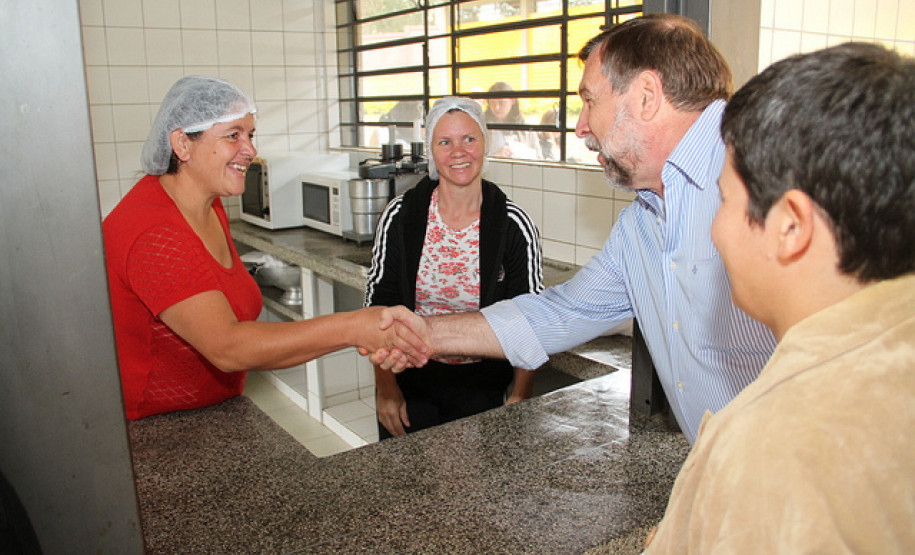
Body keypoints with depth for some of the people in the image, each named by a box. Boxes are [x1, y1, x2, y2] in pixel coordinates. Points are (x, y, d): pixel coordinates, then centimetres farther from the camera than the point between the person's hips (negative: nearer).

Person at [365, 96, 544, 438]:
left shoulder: (515, 226, -10)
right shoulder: (400, 216, -7)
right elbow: (377, 306, -1)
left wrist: (520, 398, -12)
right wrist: (385, 386, -5)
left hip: (480, 388, -1)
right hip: (408, 382, 1)